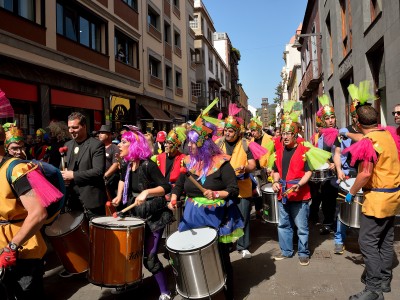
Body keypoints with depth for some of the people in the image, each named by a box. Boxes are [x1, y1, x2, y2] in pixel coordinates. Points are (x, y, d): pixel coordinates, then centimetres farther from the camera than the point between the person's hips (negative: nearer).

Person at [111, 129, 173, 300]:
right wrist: (119, 196, 9)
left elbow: (167, 187, -24)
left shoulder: (148, 165, -21)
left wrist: (147, 191, -37)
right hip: (136, 214, 7)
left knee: (148, 257, -6)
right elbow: (123, 179, 23)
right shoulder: (127, 165, 0)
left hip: (154, 216, -7)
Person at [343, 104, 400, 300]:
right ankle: (384, 280, 28)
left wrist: (351, 193, -9)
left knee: (367, 242, -3)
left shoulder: (368, 142, -20)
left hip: (378, 197, -9)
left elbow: (366, 174, -22)